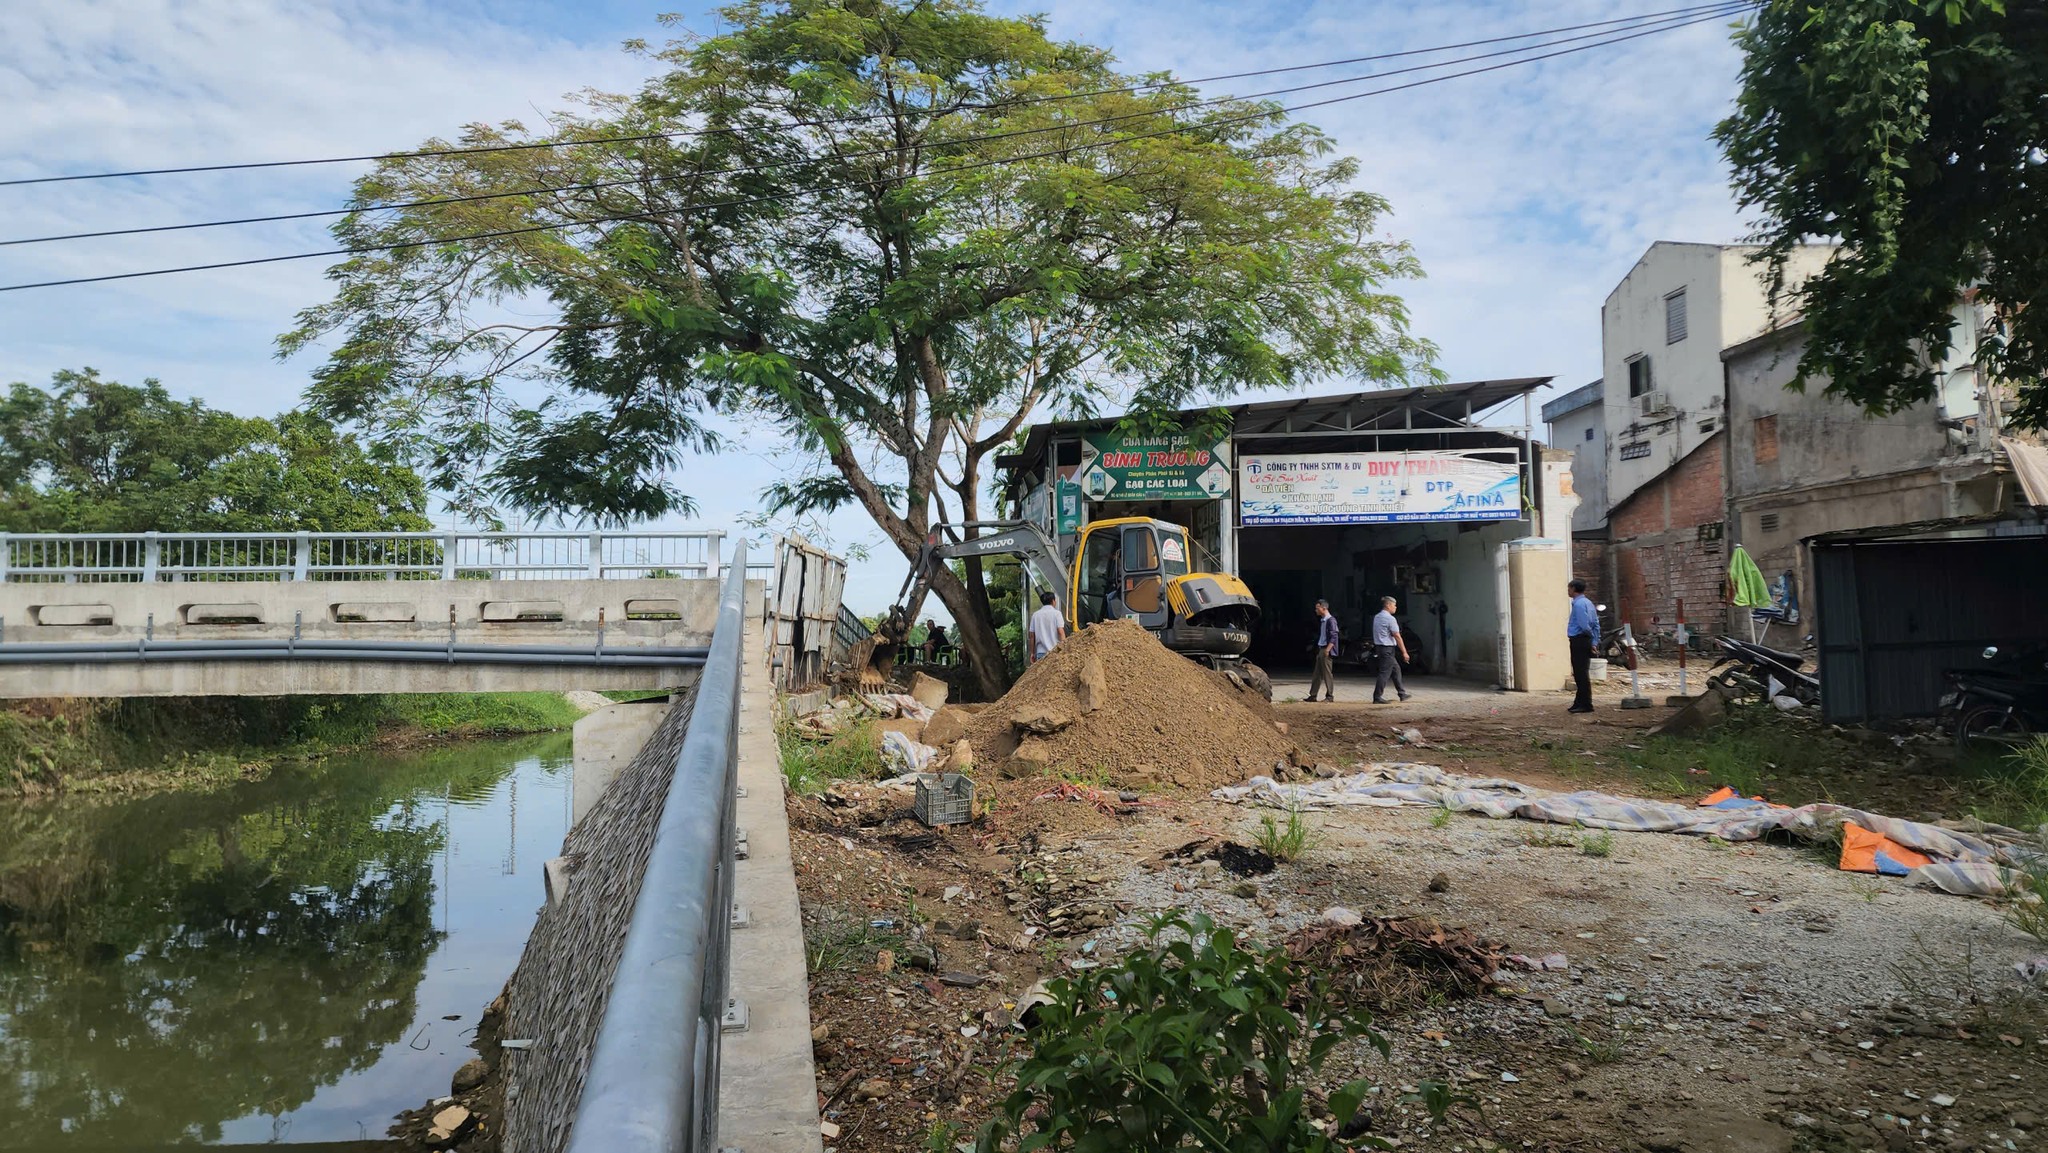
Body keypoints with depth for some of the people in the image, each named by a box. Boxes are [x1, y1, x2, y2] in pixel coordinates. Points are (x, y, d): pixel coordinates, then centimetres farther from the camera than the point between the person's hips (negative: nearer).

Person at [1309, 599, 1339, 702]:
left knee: (1327, 673, -5)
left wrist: (1327, 650, -23)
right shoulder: (1322, 620, 16)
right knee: (1317, 674, 9)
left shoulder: (1330, 620, -12)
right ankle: (1312, 695, 13)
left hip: (1326, 650, -9)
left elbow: (1333, 637, -18)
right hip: (1320, 649, 9)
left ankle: (1330, 696, 2)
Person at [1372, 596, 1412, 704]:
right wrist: (1404, 652, -12)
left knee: (1396, 669, 17)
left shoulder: (1377, 618, 12)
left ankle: (1402, 693, 24)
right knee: (1385, 672, -6)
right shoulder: (1390, 618, -15)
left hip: (1379, 646, 9)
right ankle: (1377, 697, -6)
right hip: (1387, 648, -9)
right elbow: (1397, 637, -16)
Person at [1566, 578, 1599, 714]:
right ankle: (1580, 702, 23)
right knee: (1581, 674, 15)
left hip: (1578, 641, -10)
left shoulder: (1579, 604, -15)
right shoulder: (1588, 603, 16)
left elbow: (1584, 625, -21)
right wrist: (1595, 641, 11)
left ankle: (1586, 705, -3)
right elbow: (1596, 624, 15)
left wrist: (1592, 637, -2)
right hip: (1585, 642, 10)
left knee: (1581, 674, -6)